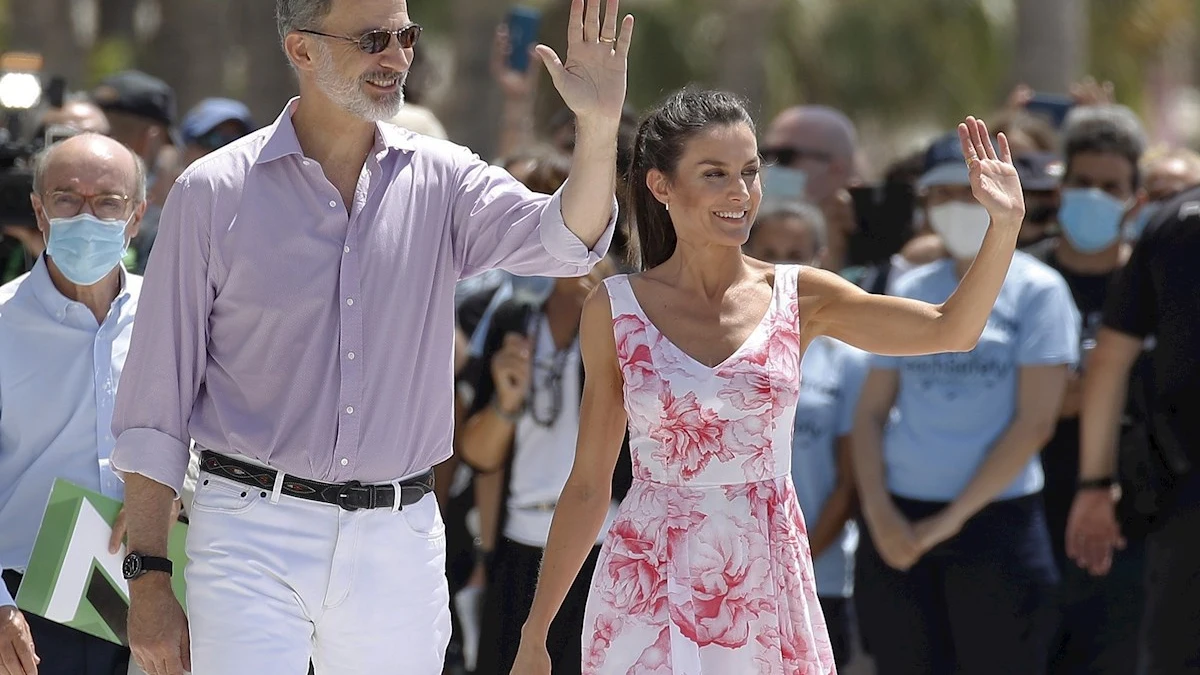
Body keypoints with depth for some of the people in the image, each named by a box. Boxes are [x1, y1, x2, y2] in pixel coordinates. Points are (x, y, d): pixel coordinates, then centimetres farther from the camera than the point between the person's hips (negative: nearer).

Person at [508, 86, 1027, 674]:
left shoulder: (800, 298, 1)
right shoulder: (614, 311, -1)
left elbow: (951, 329, -11)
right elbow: (588, 485, 4)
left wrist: (1005, 223, -25)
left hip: (766, 592, 1)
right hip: (649, 595, -1)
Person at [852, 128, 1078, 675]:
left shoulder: (1037, 291, -1)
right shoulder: (908, 292, 11)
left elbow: (1034, 421, -8)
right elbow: (871, 409, 12)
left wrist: (952, 518, -10)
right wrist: (878, 511, -4)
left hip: (998, 523, -4)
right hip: (898, 525, 4)